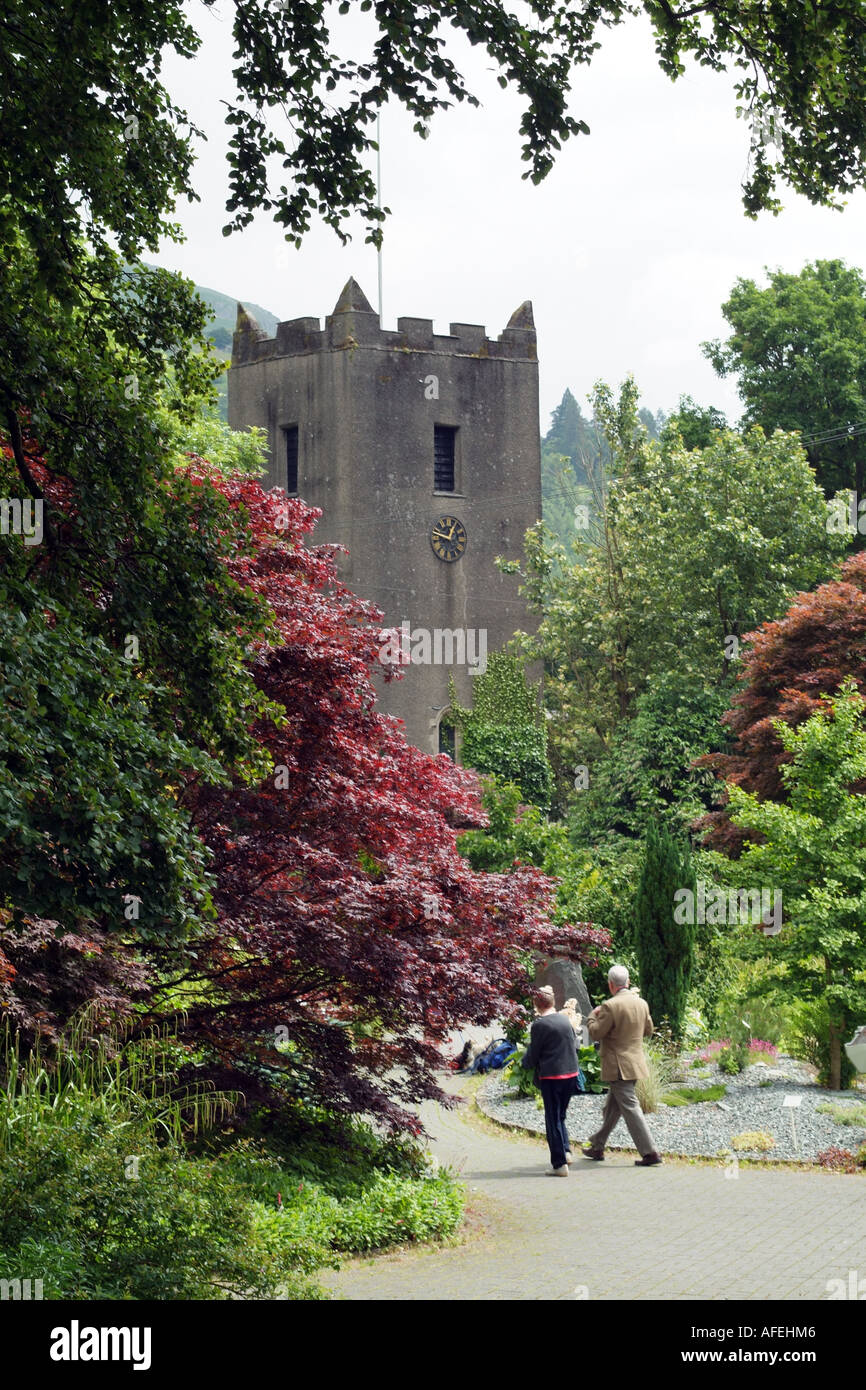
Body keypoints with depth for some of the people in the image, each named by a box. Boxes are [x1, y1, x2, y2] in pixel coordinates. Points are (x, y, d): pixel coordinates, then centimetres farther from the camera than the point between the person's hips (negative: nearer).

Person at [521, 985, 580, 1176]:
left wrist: (525, 1062, 15)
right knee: (560, 1115, 21)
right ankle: (565, 1150, 10)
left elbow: (532, 1057, -7)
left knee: (553, 1120, 3)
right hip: (571, 1074, 6)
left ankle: (560, 1163, 2)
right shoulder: (565, 1020, 4)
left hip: (551, 1076, -6)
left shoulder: (539, 1025, -13)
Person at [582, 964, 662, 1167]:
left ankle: (649, 1153, -9)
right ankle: (597, 1146, 30)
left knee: (630, 1108, -6)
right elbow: (648, 1030, 15)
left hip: (618, 1066, -8)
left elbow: (595, 1034, -14)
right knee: (612, 1108, 18)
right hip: (635, 1062, 8)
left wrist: (592, 1016, 3)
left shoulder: (610, 1006, -18)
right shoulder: (641, 1003, 4)